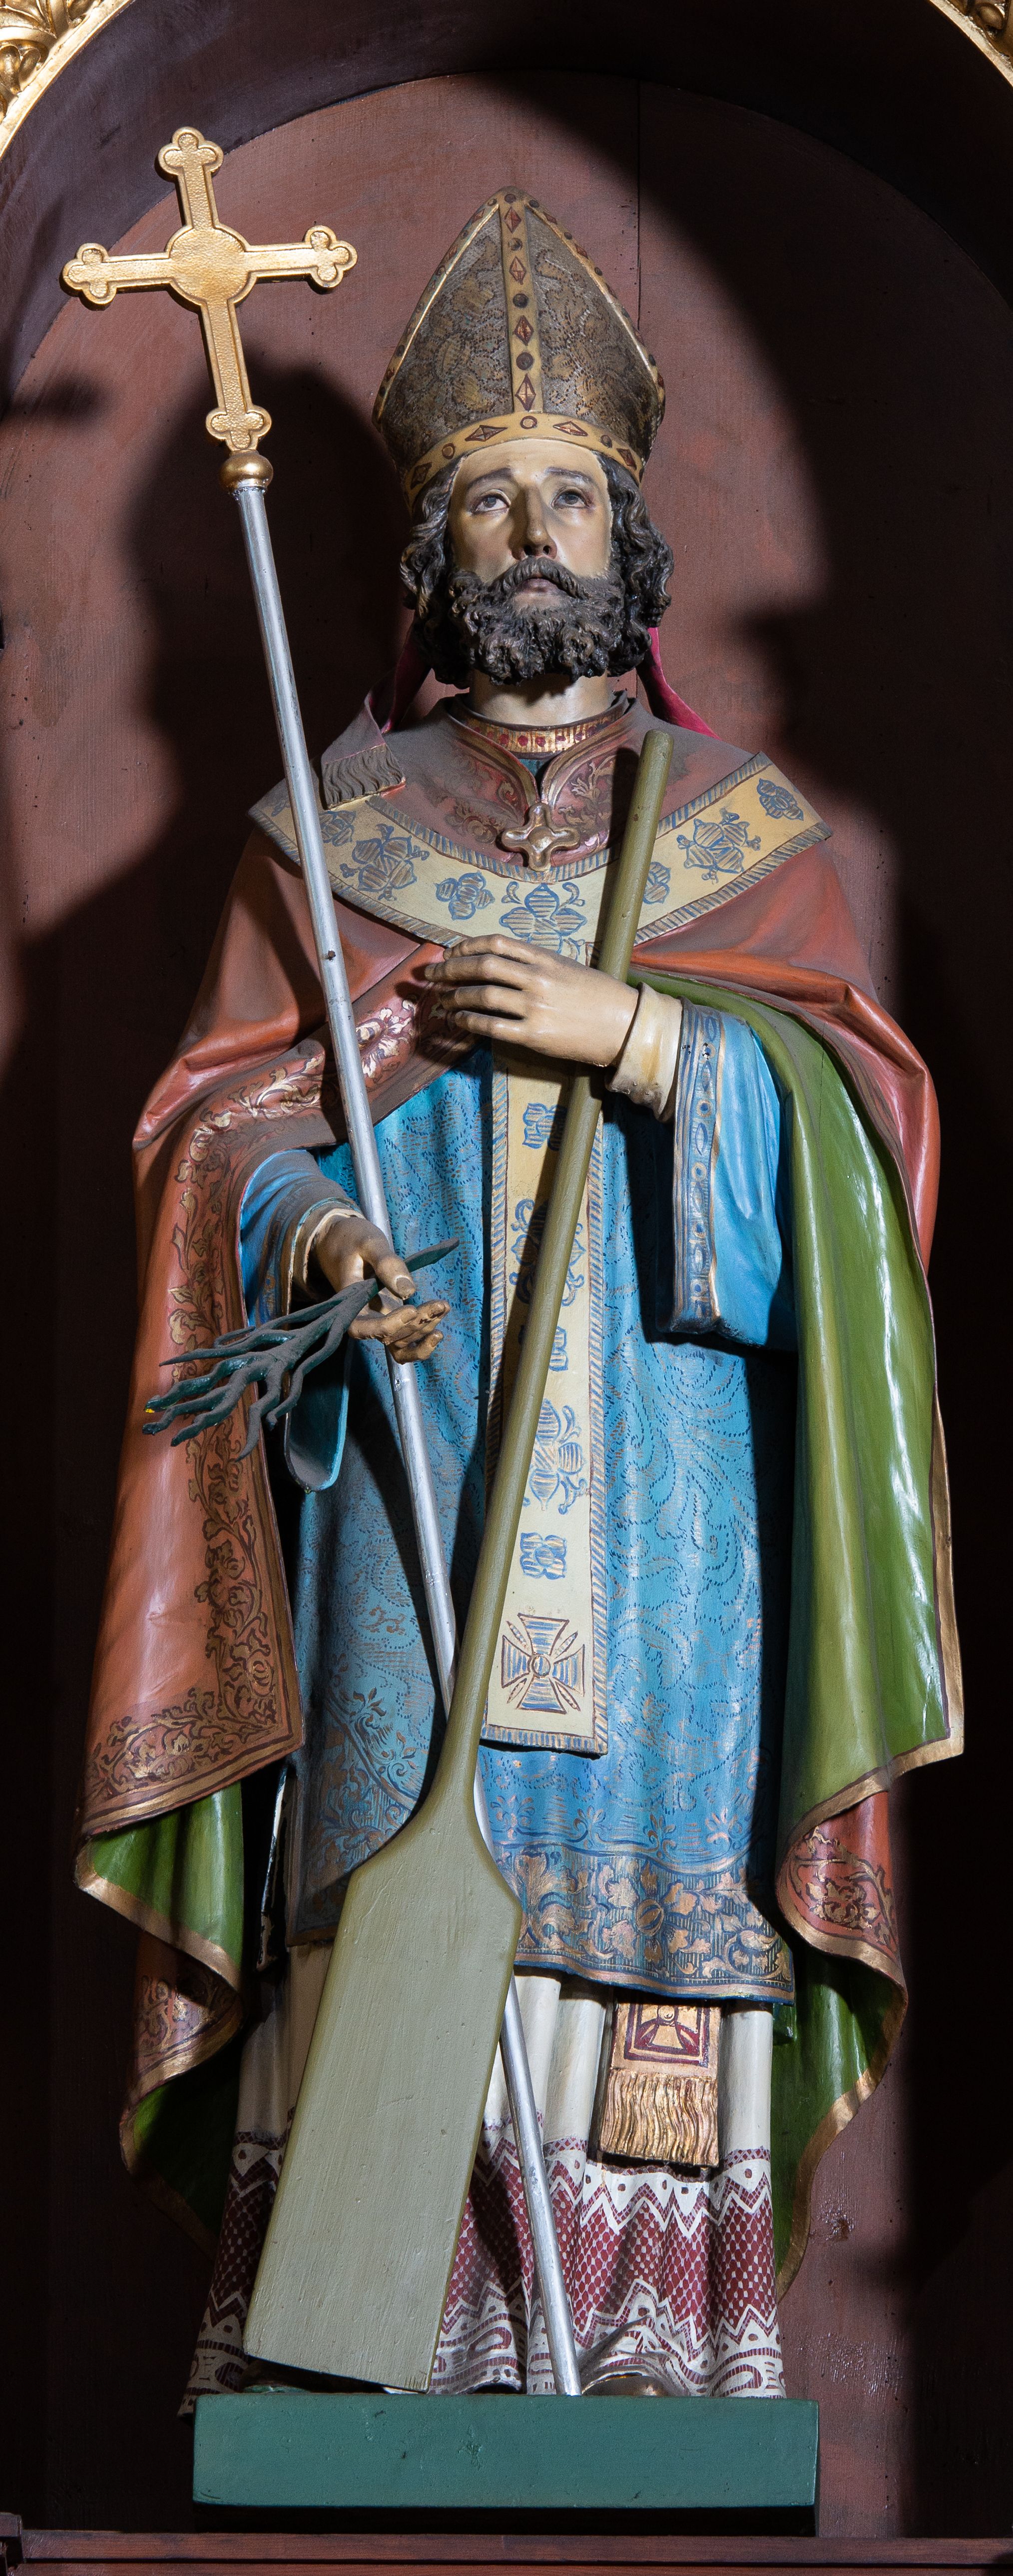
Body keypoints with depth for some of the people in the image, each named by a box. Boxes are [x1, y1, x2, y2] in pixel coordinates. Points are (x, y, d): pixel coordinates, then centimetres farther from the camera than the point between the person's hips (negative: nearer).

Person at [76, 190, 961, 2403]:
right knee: (395, 1874, -9)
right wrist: (310, 1232, -14)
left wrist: (634, 1038, -11)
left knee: (642, 1900, -7)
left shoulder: (746, 828, 14)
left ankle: (647, 2372, -3)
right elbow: (216, 1121, 7)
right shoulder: (330, 829, 14)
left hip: (663, 1493, 0)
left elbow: (864, 1115, 4)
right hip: (401, 1481, 0)